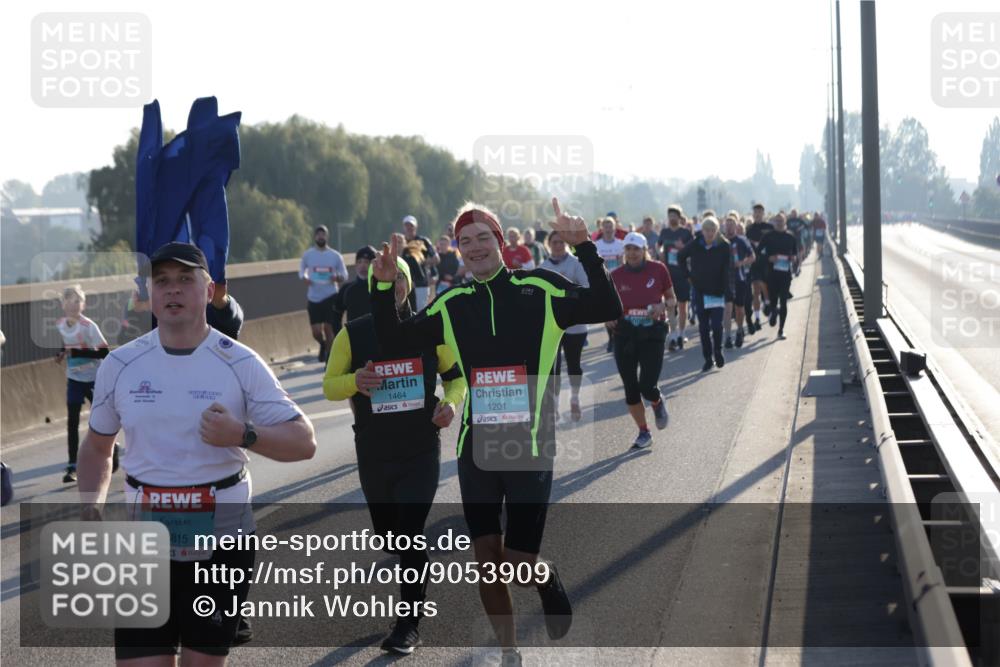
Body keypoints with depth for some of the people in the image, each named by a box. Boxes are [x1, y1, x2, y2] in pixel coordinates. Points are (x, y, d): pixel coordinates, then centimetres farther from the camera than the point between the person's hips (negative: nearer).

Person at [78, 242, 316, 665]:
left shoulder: (240, 364, -6)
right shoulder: (120, 365, 2)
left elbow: (304, 443, -7)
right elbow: (97, 447, 16)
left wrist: (243, 436, -25)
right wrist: (90, 508, -1)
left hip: (222, 539, -1)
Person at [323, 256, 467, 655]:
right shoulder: (353, 334, -3)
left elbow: (457, 375, 7)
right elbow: (329, 386, 0)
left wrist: (451, 402, -15)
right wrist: (355, 382, -22)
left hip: (422, 452, -2)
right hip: (373, 454, 2)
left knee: (410, 535, -11)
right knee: (388, 535, 14)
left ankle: (408, 626, -3)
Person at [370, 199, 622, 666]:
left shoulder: (540, 290, -5)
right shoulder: (452, 305, 4)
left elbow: (607, 309, -13)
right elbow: (393, 338, 6)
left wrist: (584, 249, -23)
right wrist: (383, 286, -7)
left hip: (531, 448, -3)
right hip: (477, 447, 3)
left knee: (519, 563, -6)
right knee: (485, 557, 8)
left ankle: (547, 579, 31)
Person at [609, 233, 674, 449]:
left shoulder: (658, 270, -3)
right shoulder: (616, 275, 0)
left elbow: (672, 299, 8)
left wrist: (663, 305, -14)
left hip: (652, 333, -2)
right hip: (625, 334, 2)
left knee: (647, 387, -11)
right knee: (631, 389, 5)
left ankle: (657, 403, 26)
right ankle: (644, 432, 22)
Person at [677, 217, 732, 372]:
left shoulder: (724, 247, -8)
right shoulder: (695, 246, -2)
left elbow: (727, 271, -11)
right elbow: (680, 257, 15)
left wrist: (728, 293, -17)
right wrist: (688, 276, 9)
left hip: (717, 293, -3)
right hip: (700, 292, 3)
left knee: (717, 325, -11)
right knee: (703, 327, 5)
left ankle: (718, 351, 13)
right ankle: (708, 358, 14)